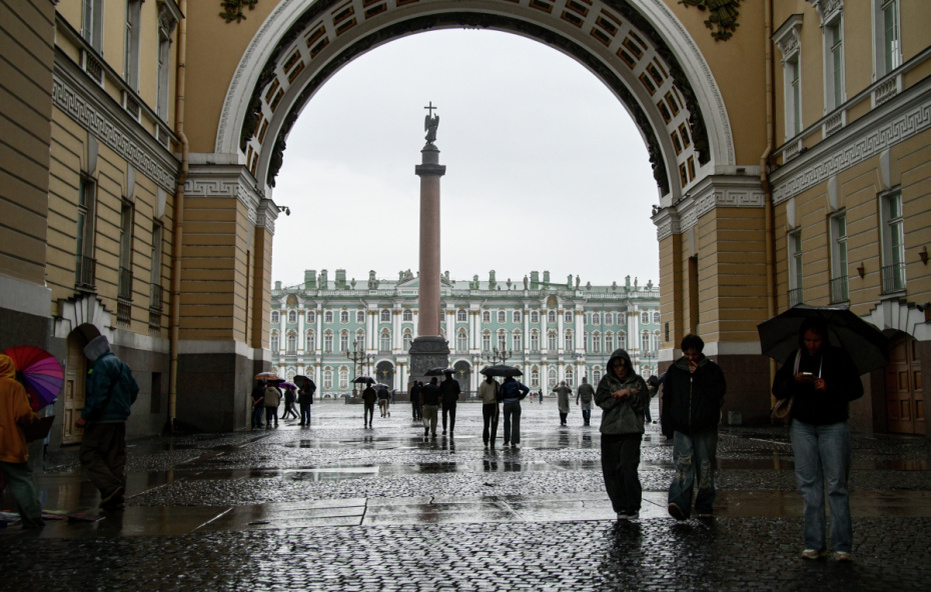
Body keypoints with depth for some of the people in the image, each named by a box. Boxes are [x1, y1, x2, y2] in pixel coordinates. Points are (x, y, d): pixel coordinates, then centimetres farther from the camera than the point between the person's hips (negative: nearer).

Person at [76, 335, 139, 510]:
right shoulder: (122, 365, 17)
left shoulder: (102, 365, -11)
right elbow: (134, 390, 21)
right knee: (116, 459, 10)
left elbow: (99, 395, -20)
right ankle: (116, 498, 10)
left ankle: (110, 487, -16)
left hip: (102, 421, -9)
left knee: (89, 456, -3)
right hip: (120, 421, 9)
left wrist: (85, 416, -16)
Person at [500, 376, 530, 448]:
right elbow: (527, 390, -6)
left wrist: (503, 399, 5)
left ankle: (506, 441, 17)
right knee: (515, 423, 3)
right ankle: (514, 442, -3)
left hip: (507, 405, -1)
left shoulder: (504, 385, -5)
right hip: (516, 404, 1)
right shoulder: (517, 383, 3)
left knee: (507, 422, 16)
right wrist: (520, 397, 0)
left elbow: (500, 394, -16)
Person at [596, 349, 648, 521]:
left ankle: (633, 508, 0)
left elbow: (642, 402, 0)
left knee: (628, 468, -12)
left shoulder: (637, 381, 8)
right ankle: (620, 507, 10)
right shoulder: (606, 381, 9)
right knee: (611, 470, 0)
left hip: (631, 430, -2)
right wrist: (627, 394, -6)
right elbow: (601, 400, -5)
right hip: (610, 431, 2)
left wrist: (627, 394, -11)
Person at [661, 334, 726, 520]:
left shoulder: (712, 369, 6)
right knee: (683, 464, -14)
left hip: (705, 428, 0)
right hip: (681, 428, 0)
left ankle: (704, 506, 14)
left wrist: (698, 375, -12)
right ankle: (679, 504, -26)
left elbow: (718, 392, -10)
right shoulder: (674, 370, 10)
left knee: (705, 467, 4)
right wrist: (667, 426, 5)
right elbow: (667, 400, 10)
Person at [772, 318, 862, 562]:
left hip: (833, 426, -3)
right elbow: (778, 390, 8)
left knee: (836, 485, -5)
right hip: (802, 426, 3)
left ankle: (842, 545, -1)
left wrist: (828, 388, -18)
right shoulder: (794, 359, 7)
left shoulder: (838, 358, 0)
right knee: (809, 485, 2)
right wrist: (794, 381, -13)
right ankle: (814, 544, 6)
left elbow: (856, 389, -3)